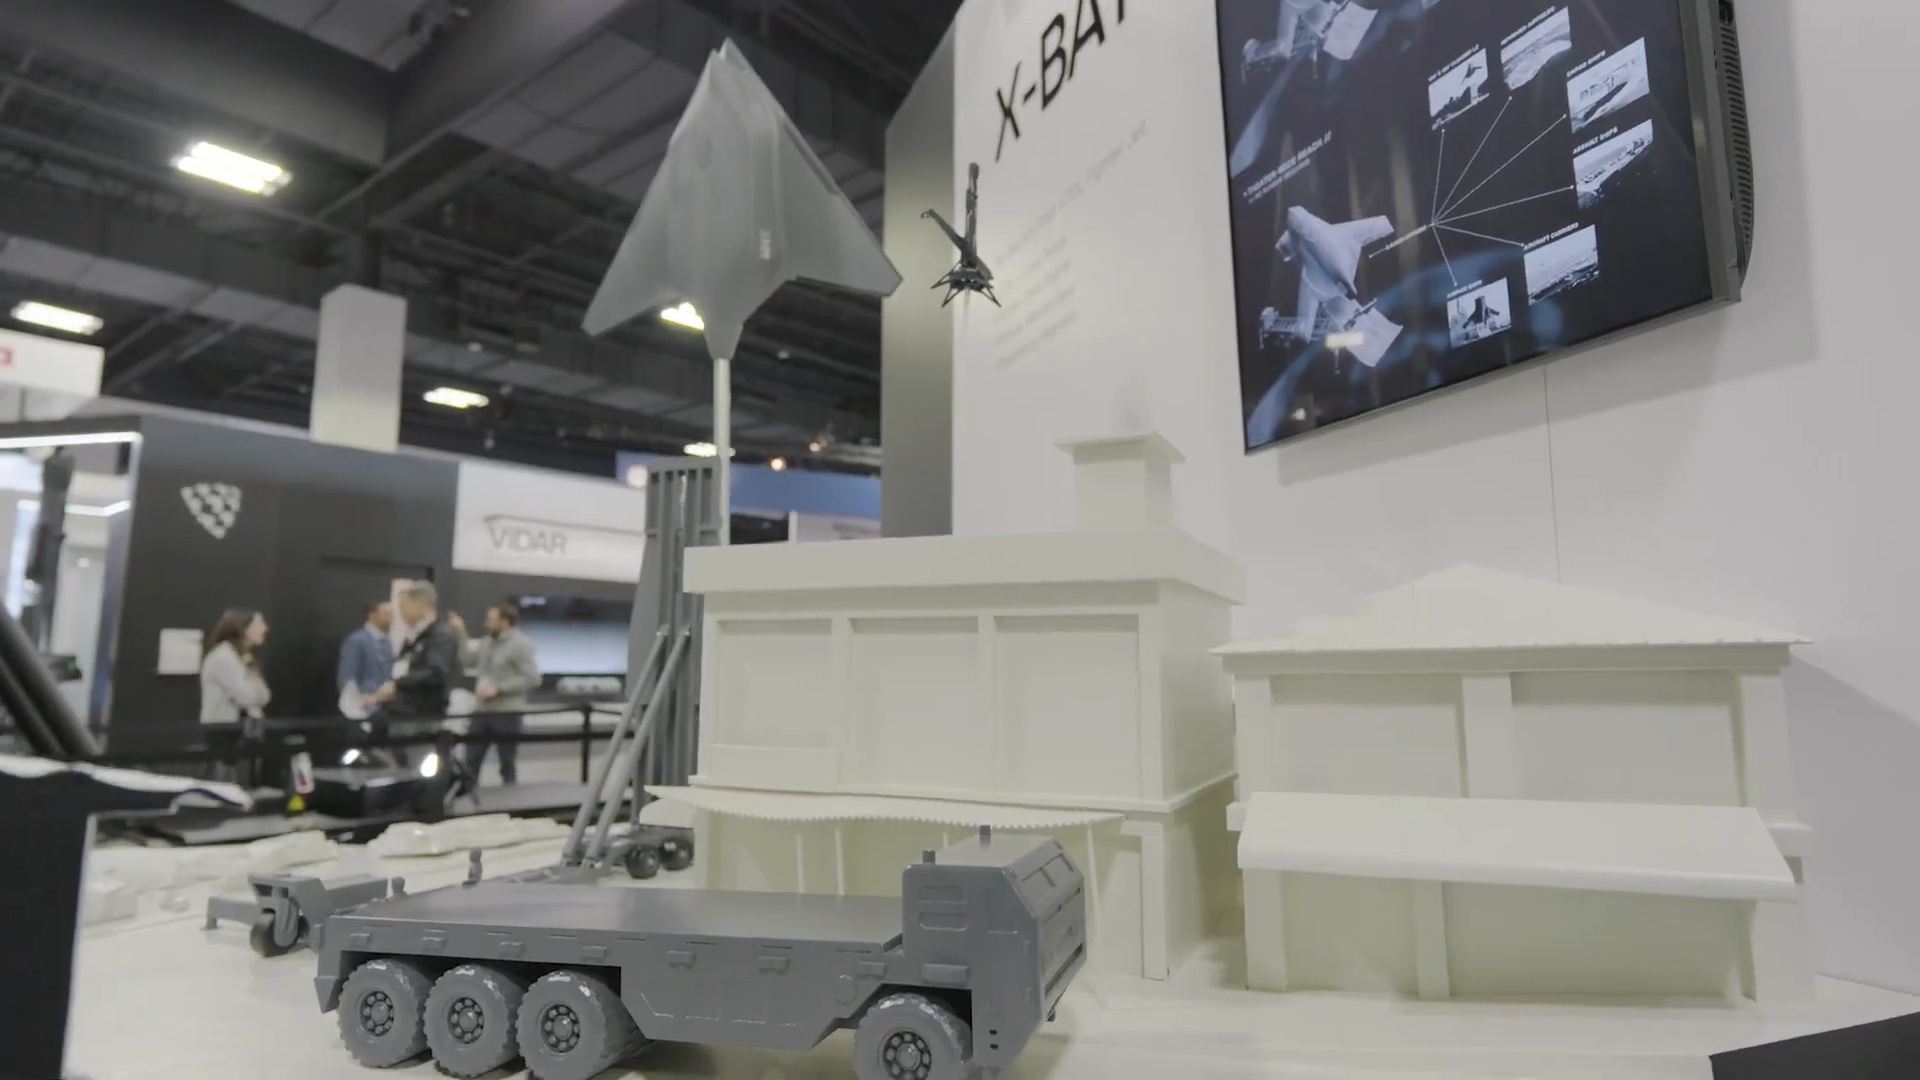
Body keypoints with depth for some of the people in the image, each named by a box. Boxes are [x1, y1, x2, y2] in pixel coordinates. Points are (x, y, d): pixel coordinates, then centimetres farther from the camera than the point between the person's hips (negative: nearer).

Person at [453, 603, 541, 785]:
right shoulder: (487, 642, 11)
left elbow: (532, 678, -18)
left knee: (507, 763, 5)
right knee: (470, 760, 9)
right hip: (482, 711, 7)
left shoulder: (520, 644, -12)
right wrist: (460, 633, 10)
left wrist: (498, 689, -20)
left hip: (507, 713, -7)